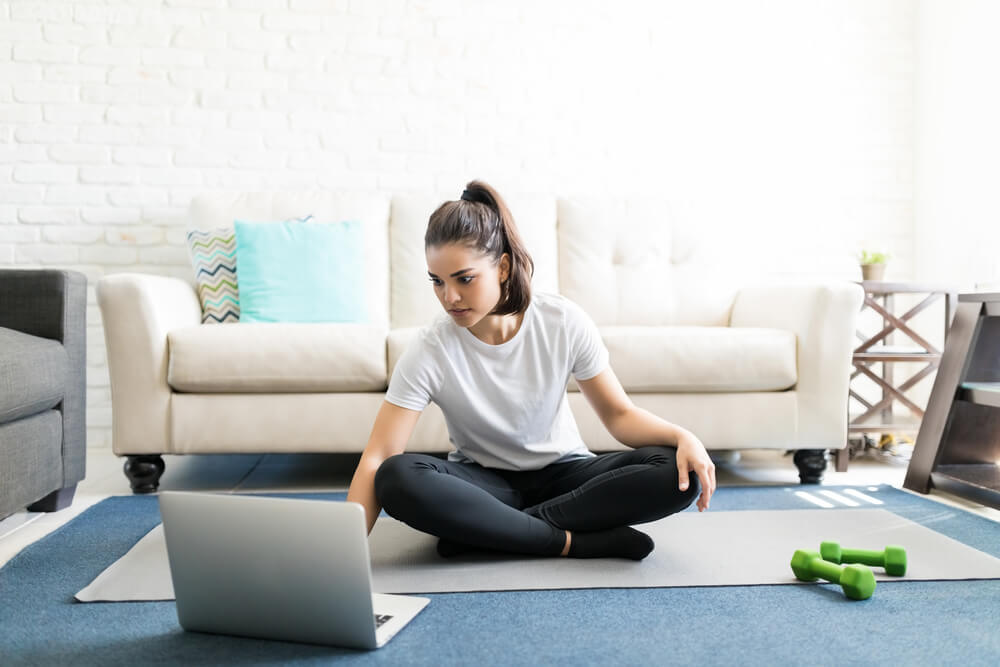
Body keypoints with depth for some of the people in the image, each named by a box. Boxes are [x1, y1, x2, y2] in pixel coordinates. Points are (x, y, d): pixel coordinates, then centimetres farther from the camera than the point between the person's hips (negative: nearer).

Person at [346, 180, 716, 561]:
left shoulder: (564, 323, -14)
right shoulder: (430, 352, -18)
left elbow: (619, 415, -7)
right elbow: (377, 458, -22)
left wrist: (682, 436, -27)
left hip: (562, 473, 2)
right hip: (483, 482, -1)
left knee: (676, 472, -26)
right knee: (397, 479, -33)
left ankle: (481, 528, -22)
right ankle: (573, 542, -25)